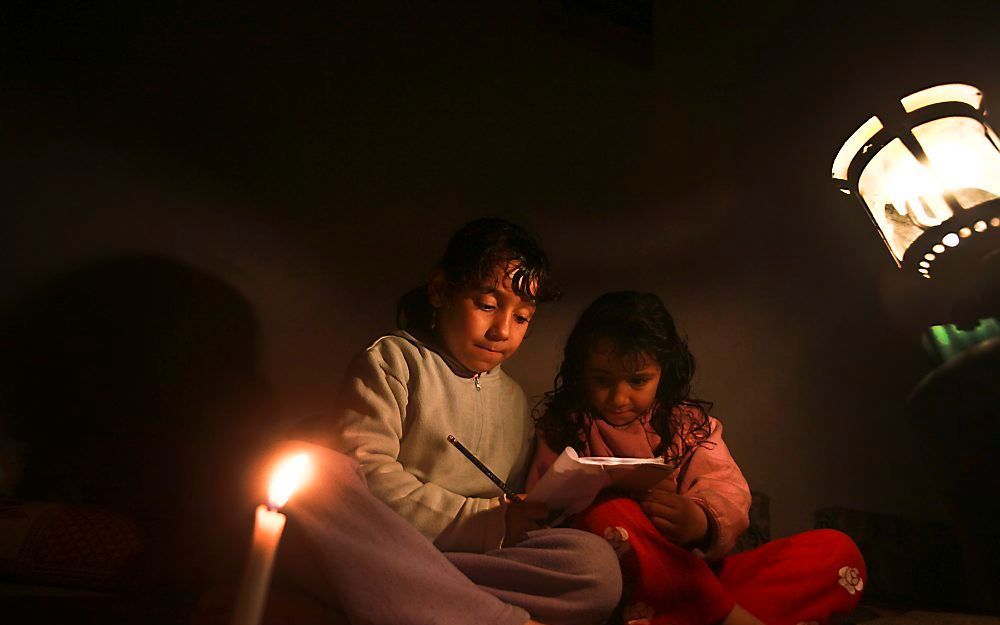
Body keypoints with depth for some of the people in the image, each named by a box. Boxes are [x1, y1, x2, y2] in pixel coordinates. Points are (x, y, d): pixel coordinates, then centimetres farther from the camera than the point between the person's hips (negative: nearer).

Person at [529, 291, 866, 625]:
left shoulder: (692, 424, 12)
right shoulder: (565, 428, 8)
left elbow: (728, 491, -3)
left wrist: (702, 521, -29)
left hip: (695, 574, 3)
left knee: (839, 551, -15)